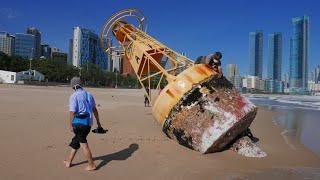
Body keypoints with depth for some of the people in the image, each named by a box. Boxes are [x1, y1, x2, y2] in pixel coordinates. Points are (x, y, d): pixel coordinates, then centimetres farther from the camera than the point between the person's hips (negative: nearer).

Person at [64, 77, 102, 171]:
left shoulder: (74, 96, -10)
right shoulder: (89, 94, 9)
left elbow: (72, 112, -15)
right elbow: (95, 110, 12)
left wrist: (70, 125, -5)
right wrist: (98, 122, 19)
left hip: (79, 122, -7)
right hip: (88, 122, 7)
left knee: (83, 144, 3)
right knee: (75, 141, 21)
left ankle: (91, 165, 11)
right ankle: (69, 161, 33)